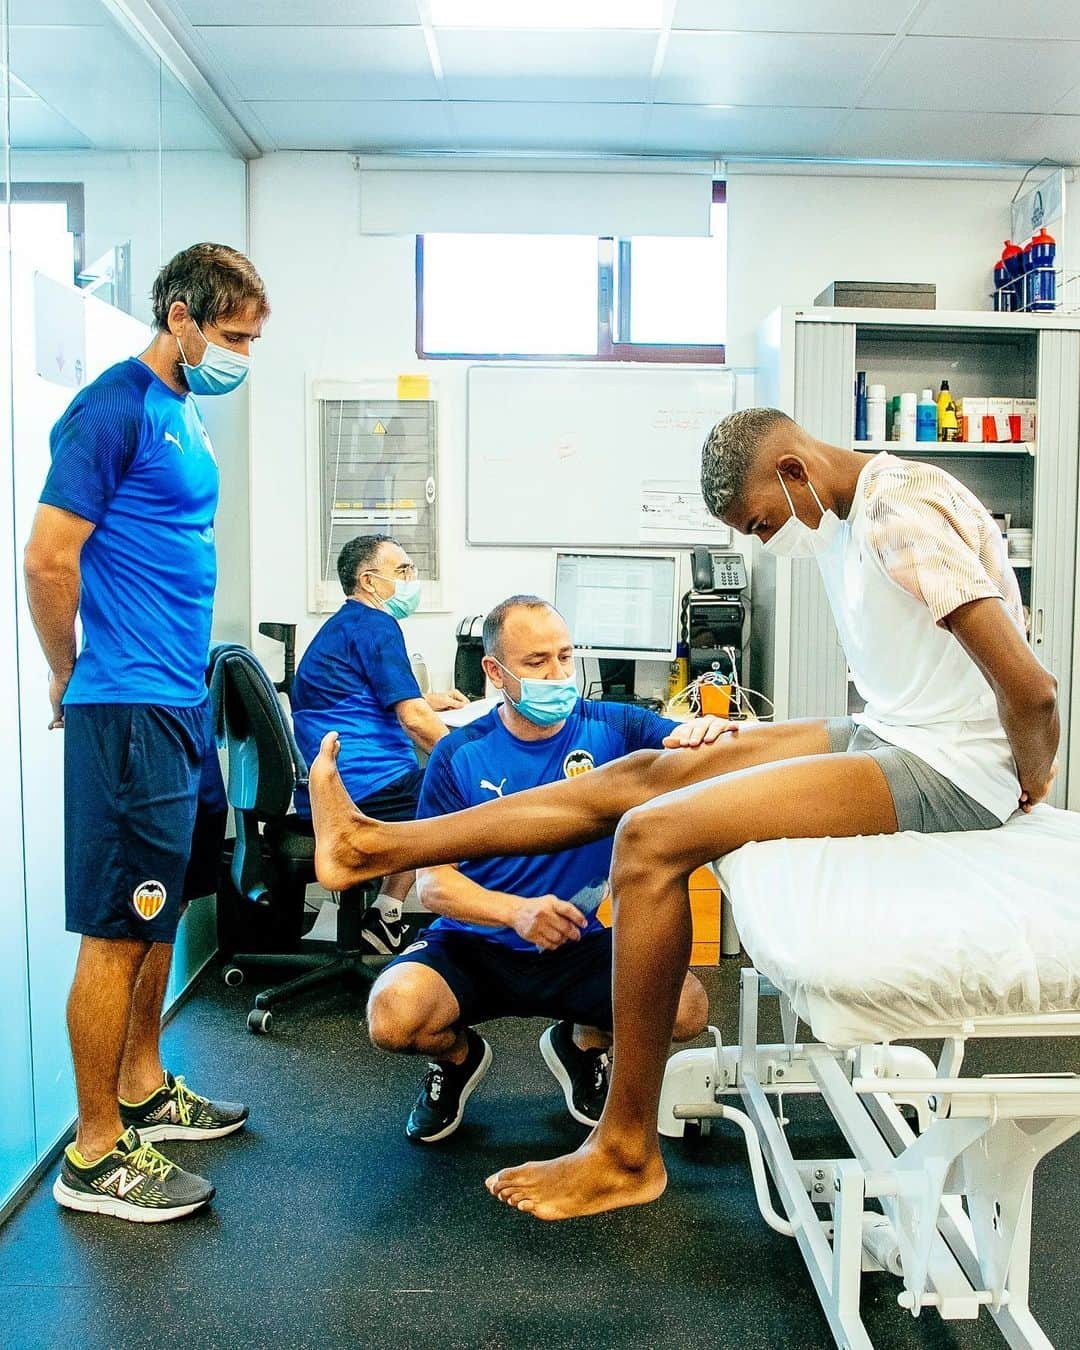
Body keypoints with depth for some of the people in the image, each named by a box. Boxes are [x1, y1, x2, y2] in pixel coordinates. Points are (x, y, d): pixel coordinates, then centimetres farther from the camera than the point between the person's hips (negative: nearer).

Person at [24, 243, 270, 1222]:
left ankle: (142, 1090, 33)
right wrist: (74, 688, -4)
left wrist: (184, 680, 15)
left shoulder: (186, 414, 15)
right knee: (119, 929, -2)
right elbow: (49, 560, -16)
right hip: (128, 710, -9)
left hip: (181, 703, 9)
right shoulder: (114, 410, -12)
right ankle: (96, 1153, 10)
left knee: (159, 912, 17)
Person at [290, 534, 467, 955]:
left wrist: (428, 700, 34)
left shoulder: (341, 625, 21)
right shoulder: (374, 625, -10)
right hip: (364, 788, -10)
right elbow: (414, 720, -17)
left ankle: (386, 913, 23)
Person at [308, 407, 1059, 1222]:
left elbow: (1031, 689, -23)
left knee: (653, 837, -19)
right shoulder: (856, 512, 10)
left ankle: (626, 1154, -9)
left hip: (952, 773, -10)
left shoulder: (903, 517, -22)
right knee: (642, 774, 3)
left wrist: (1031, 786, -5)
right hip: (895, 737, 10)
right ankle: (379, 846, 9)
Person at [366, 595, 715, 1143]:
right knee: (393, 1017, -28)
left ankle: (583, 1042, 13)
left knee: (687, 1009, -24)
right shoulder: (460, 756, -7)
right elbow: (432, 882, -10)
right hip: (475, 947, -1)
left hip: (583, 945, 1)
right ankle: (459, 1057, 12)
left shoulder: (611, 729, -4)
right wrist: (517, 911, -29)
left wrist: (711, 729, -35)